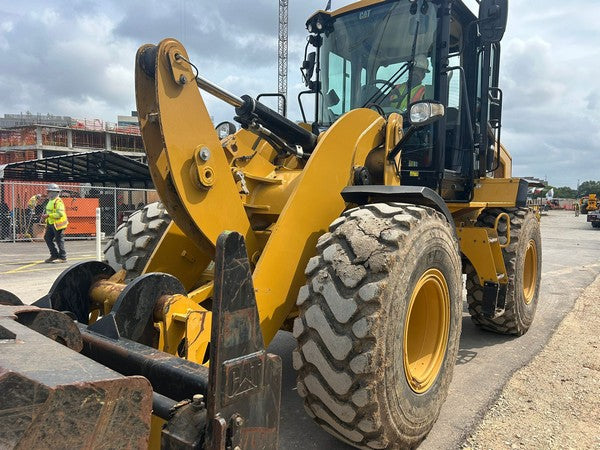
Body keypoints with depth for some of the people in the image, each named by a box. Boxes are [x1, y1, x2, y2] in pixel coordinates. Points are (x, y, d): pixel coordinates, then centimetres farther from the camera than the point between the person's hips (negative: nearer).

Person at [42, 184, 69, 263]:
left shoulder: (58, 201, -16)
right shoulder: (50, 201, 16)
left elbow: (60, 213, -26)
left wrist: (48, 215, -26)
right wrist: (46, 217, 12)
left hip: (58, 224, -10)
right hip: (51, 224, 10)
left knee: (59, 240, -4)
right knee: (47, 238, 10)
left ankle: (62, 257, 5)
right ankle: (54, 255, 19)